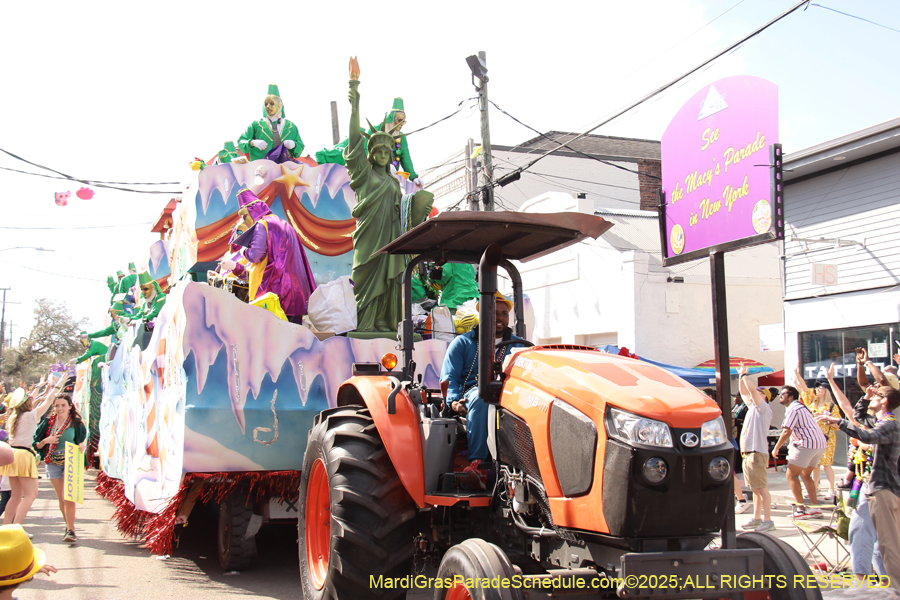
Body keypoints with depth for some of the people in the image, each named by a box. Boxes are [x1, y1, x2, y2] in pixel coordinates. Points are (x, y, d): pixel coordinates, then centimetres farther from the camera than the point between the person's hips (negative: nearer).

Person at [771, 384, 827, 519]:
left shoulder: (793, 409, -11)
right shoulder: (799, 406, 21)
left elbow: (786, 432, -17)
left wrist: (776, 448, -9)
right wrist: (793, 443, 19)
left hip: (808, 444, -10)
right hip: (821, 443, 10)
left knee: (791, 475, -3)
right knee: (805, 475, 20)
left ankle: (801, 509, -6)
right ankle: (815, 508, 18)